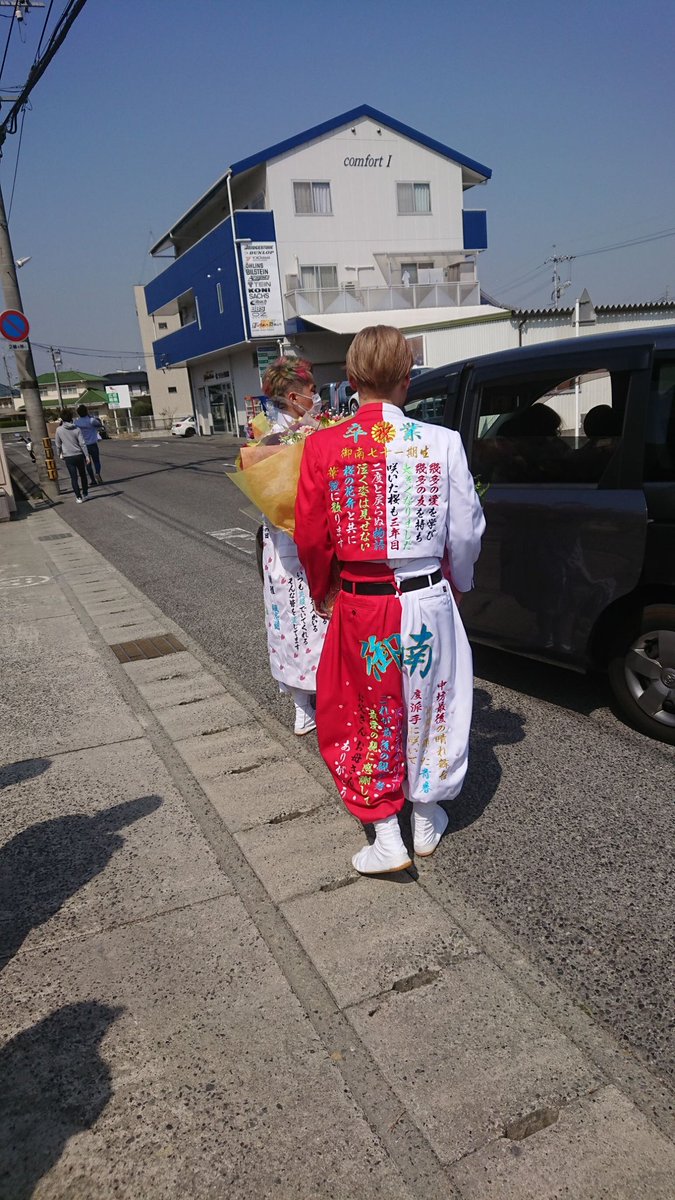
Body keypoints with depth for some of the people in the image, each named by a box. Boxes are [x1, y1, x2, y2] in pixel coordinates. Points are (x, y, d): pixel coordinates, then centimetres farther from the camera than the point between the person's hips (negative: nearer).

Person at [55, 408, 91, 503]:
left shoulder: (59, 430, -5)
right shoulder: (77, 429, -6)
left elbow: (58, 444, 4)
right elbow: (82, 444, -10)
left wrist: (60, 454, 20)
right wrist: (87, 456, -6)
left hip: (68, 457, -1)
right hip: (79, 455, 1)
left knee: (73, 478, 3)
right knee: (83, 475, 18)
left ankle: (78, 497, 0)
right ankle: (85, 493, 28)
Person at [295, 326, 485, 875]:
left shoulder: (324, 446, -9)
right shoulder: (442, 442, -8)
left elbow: (311, 539, -2)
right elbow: (465, 532, -1)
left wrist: (321, 593, 16)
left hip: (361, 606, -1)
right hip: (428, 601, 1)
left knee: (367, 718, 16)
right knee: (426, 708, 20)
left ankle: (387, 839, 21)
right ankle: (426, 820, 38)